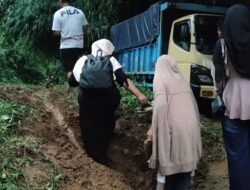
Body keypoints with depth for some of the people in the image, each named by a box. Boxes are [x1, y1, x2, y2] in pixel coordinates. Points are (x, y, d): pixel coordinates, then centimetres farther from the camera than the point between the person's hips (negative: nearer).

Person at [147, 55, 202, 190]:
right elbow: (193, 104, 16)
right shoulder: (181, 80, 15)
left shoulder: (160, 80, 0)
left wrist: (153, 129, -7)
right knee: (186, 160, 12)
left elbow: (160, 107, -13)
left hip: (174, 128, -5)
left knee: (170, 162, 5)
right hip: (190, 127, 5)